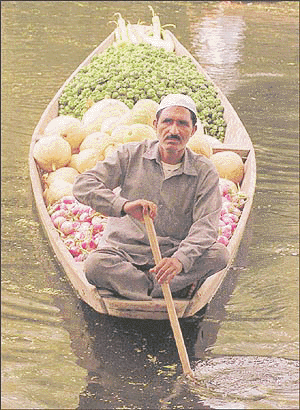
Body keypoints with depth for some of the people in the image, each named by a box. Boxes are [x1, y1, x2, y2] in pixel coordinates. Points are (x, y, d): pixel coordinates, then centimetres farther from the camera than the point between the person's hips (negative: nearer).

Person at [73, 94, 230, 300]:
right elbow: (82, 186, -11)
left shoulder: (205, 171, 0)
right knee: (95, 264, -33)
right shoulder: (131, 155, -1)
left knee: (219, 254, -27)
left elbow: (205, 226, -13)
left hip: (172, 254, 1)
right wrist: (124, 205, -30)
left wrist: (180, 260, -34)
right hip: (122, 251, -1)